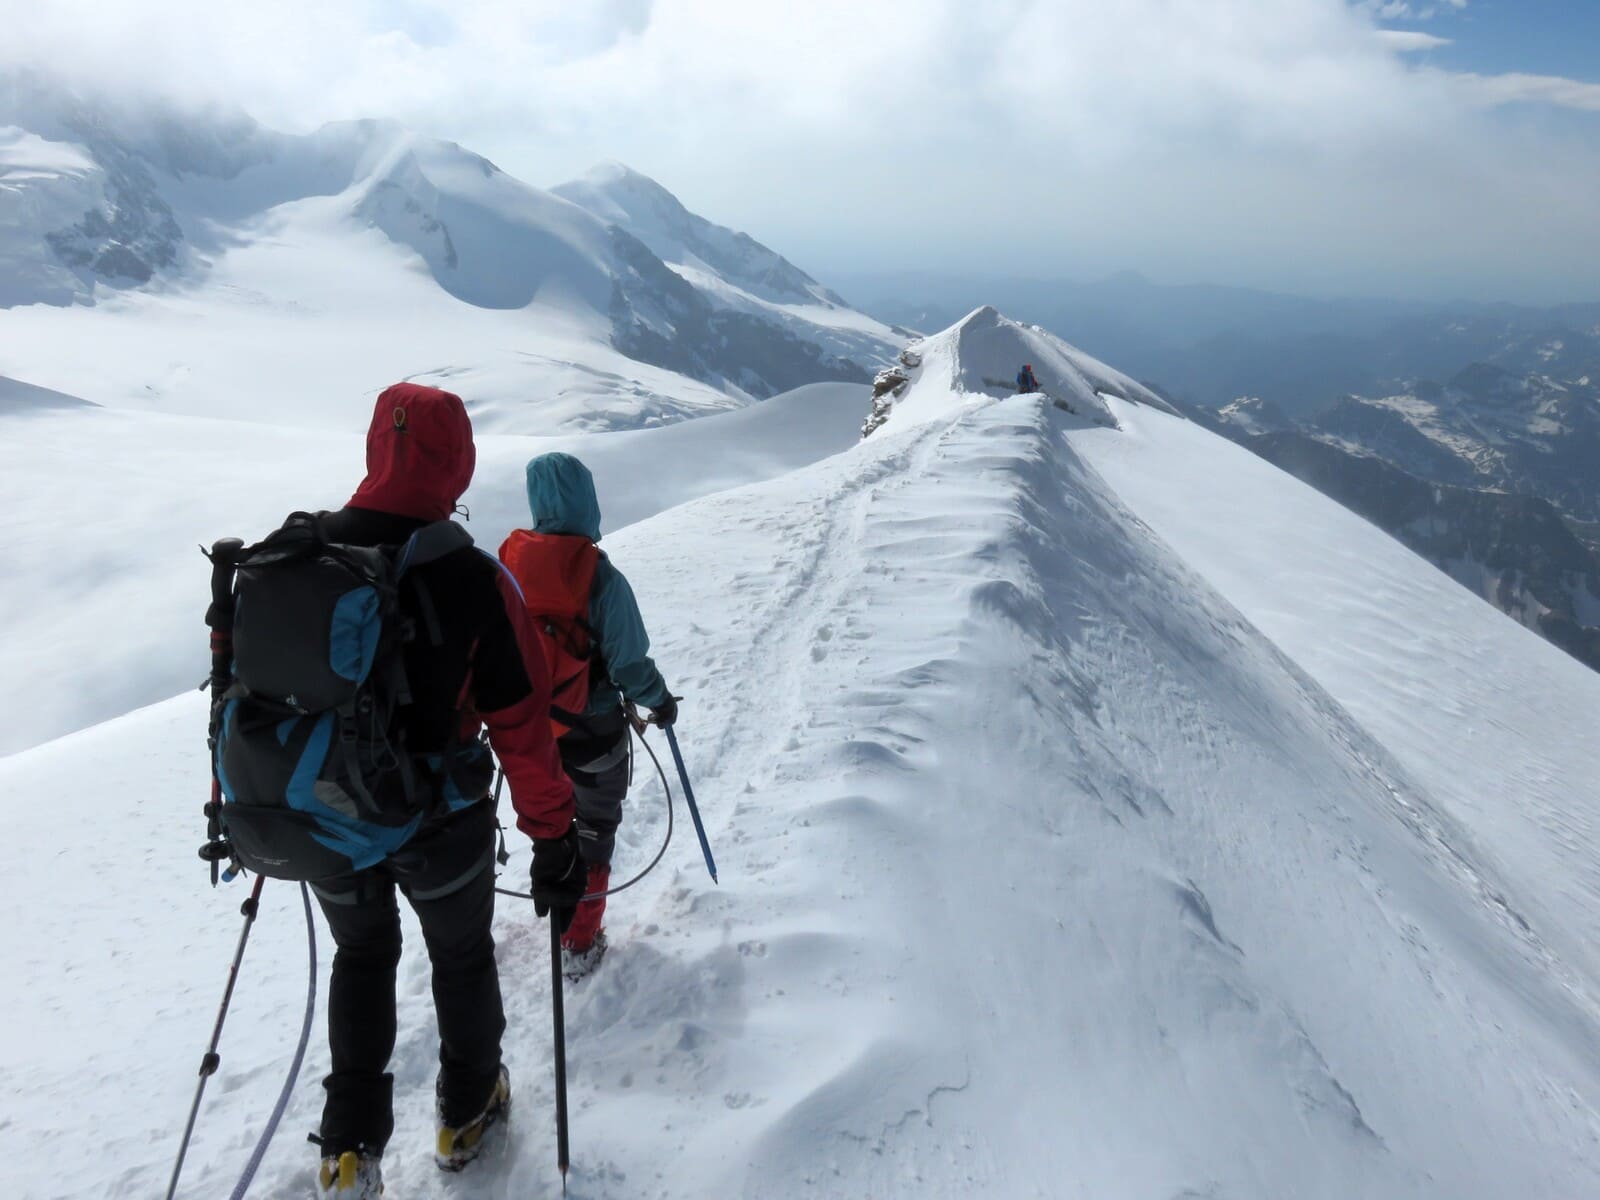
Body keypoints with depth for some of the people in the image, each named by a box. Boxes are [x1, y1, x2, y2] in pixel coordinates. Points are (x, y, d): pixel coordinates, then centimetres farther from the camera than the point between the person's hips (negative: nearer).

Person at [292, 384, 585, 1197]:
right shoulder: (471, 580, -22)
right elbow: (522, 724, -18)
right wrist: (555, 840, -6)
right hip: (439, 826, -2)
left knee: (362, 955, 30)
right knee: (461, 957, 25)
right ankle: (466, 1112, 45)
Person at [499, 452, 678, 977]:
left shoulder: (506, 563, -10)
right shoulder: (601, 577, -24)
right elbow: (629, 664, -20)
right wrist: (660, 700, -1)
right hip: (594, 731, -4)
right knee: (594, 828, 17)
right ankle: (580, 942, 26)